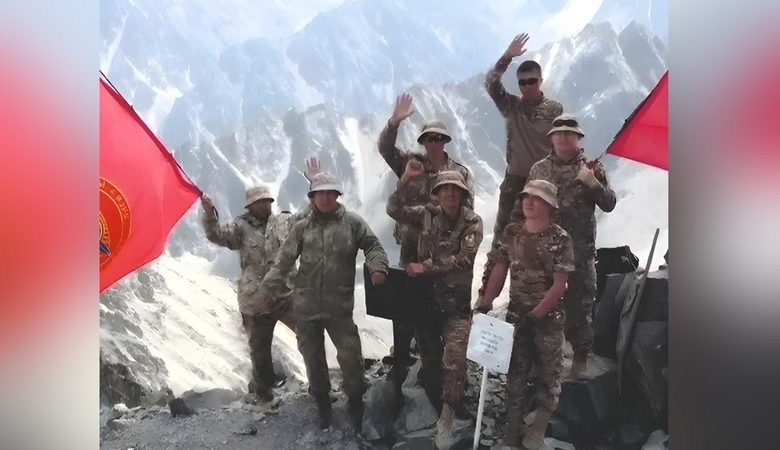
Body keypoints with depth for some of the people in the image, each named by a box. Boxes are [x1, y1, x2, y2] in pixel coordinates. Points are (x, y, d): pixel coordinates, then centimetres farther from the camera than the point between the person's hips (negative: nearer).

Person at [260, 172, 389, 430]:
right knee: (313, 357, 15)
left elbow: (373, 246, 1)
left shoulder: (352, 222, 1)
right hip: (306, 306, 2)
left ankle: (355, 403, 22)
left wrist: (378, 267, -18)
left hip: (339, 305, -2)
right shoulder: (302, 227, 5)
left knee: (351, 356, -3)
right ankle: (322, 402, 36)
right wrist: (269, 287, -6)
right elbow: (284, 259, 3)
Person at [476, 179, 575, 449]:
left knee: (549, 373, 9)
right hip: (515, 315, 3)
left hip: (548, 318, -3)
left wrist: (534, 316, -19)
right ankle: (512, 428, 25)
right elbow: (499, 271, 3)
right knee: (515, 372, 11)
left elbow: (559, 285, -15)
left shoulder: (560, 239, -12)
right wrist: (484, 304, -7)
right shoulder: (511, 233, 0)